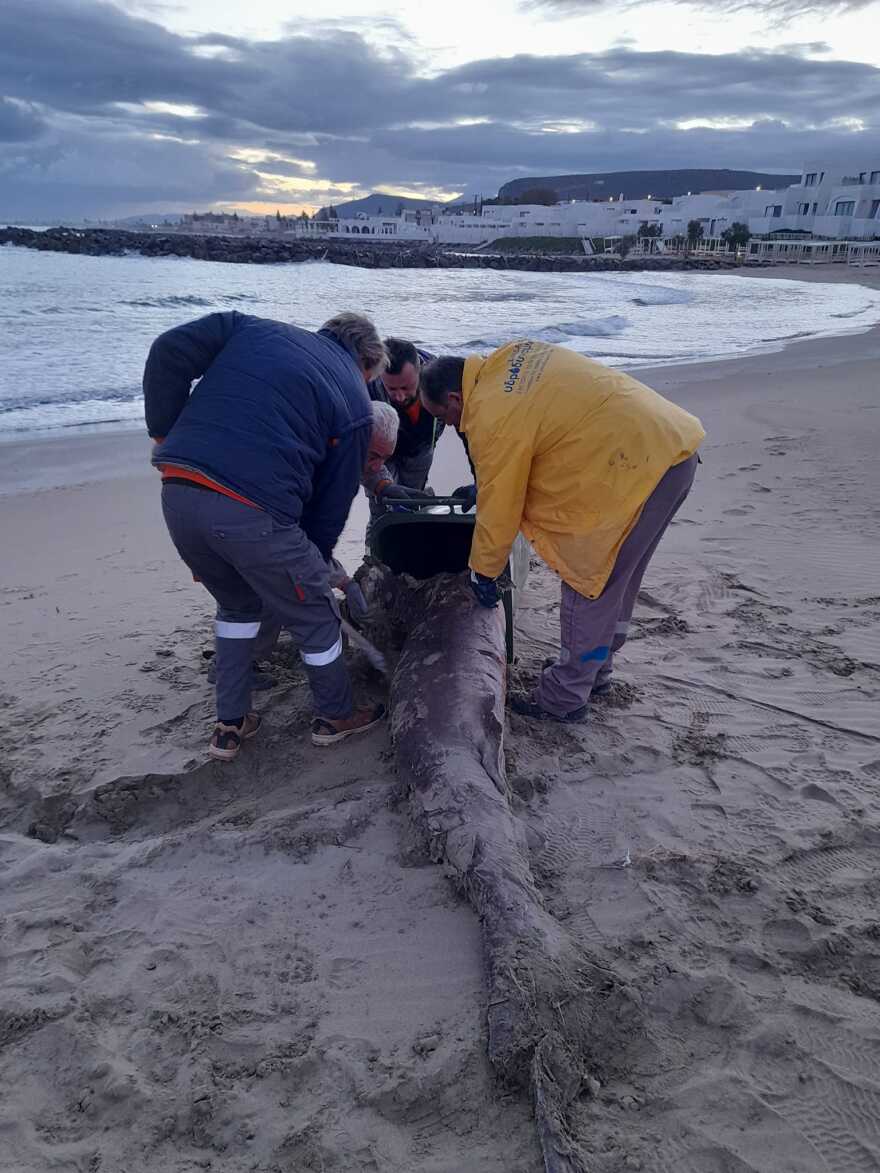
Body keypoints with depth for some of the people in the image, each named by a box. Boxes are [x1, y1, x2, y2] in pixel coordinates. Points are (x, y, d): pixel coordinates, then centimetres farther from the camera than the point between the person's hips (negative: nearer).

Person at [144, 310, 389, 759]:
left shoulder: (252, 328, 19)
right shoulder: (354, 402, 9)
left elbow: (168, 353, 8)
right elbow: (335, 495, 10)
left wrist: (165, 434, 15)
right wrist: (317, 558, 22)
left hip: (177, 497, 5)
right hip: (254, 514, -5)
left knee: (237, 605, 30)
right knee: (315, 616, 20)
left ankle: (230, 725, 37)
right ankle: (335, 716, 40)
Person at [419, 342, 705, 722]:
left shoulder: (493, 419, -16)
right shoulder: (507, 359, 10)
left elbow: (499, 508, -9)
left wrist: (482, 572, 6)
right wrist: (482, 485, 24)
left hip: (639, 465, -10)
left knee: (587, 585, 1)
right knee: (616, 577, 21)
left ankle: (564, 699, 13)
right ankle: (594, 671, 37)